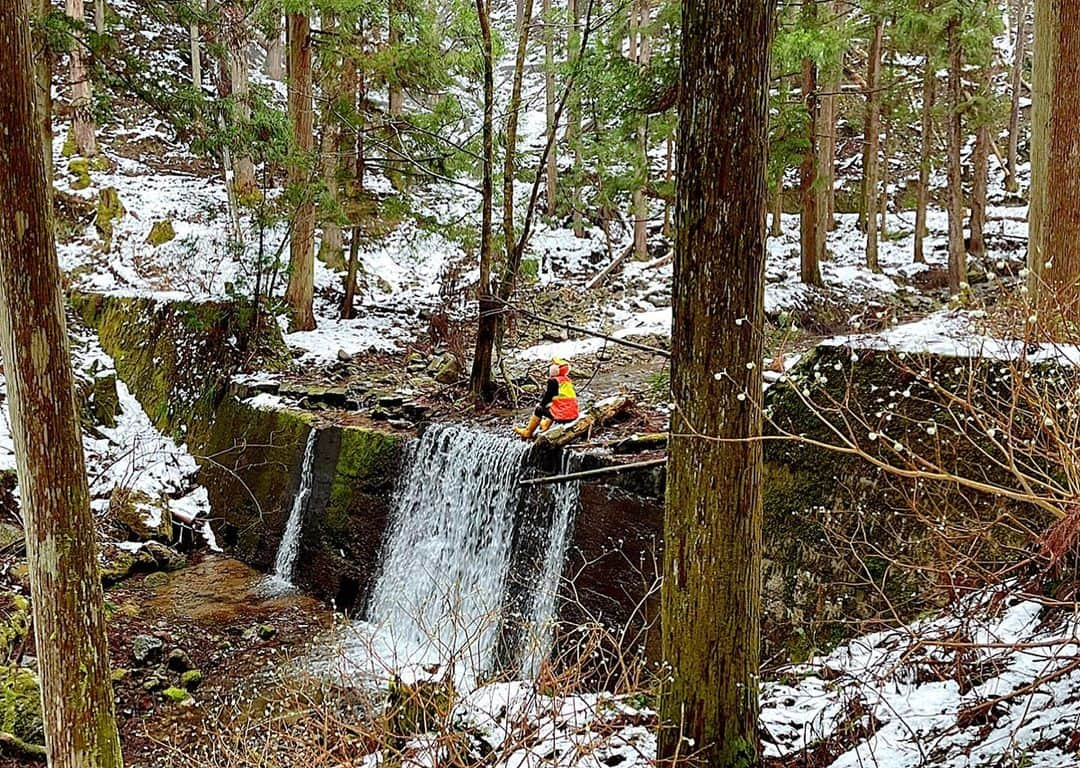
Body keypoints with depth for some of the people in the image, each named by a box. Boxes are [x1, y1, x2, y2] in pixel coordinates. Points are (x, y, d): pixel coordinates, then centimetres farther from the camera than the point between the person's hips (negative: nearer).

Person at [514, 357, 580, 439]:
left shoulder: (553, 381, -7)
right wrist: (549, 404, 32)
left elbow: (547, 396, -2)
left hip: (562, 415, -7)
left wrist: (541, 405, 18)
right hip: (574, 414, 7)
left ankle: (527, 433, 24)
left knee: (539, 410, 12)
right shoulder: (568, 380, 14)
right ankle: (547, 423, 51)